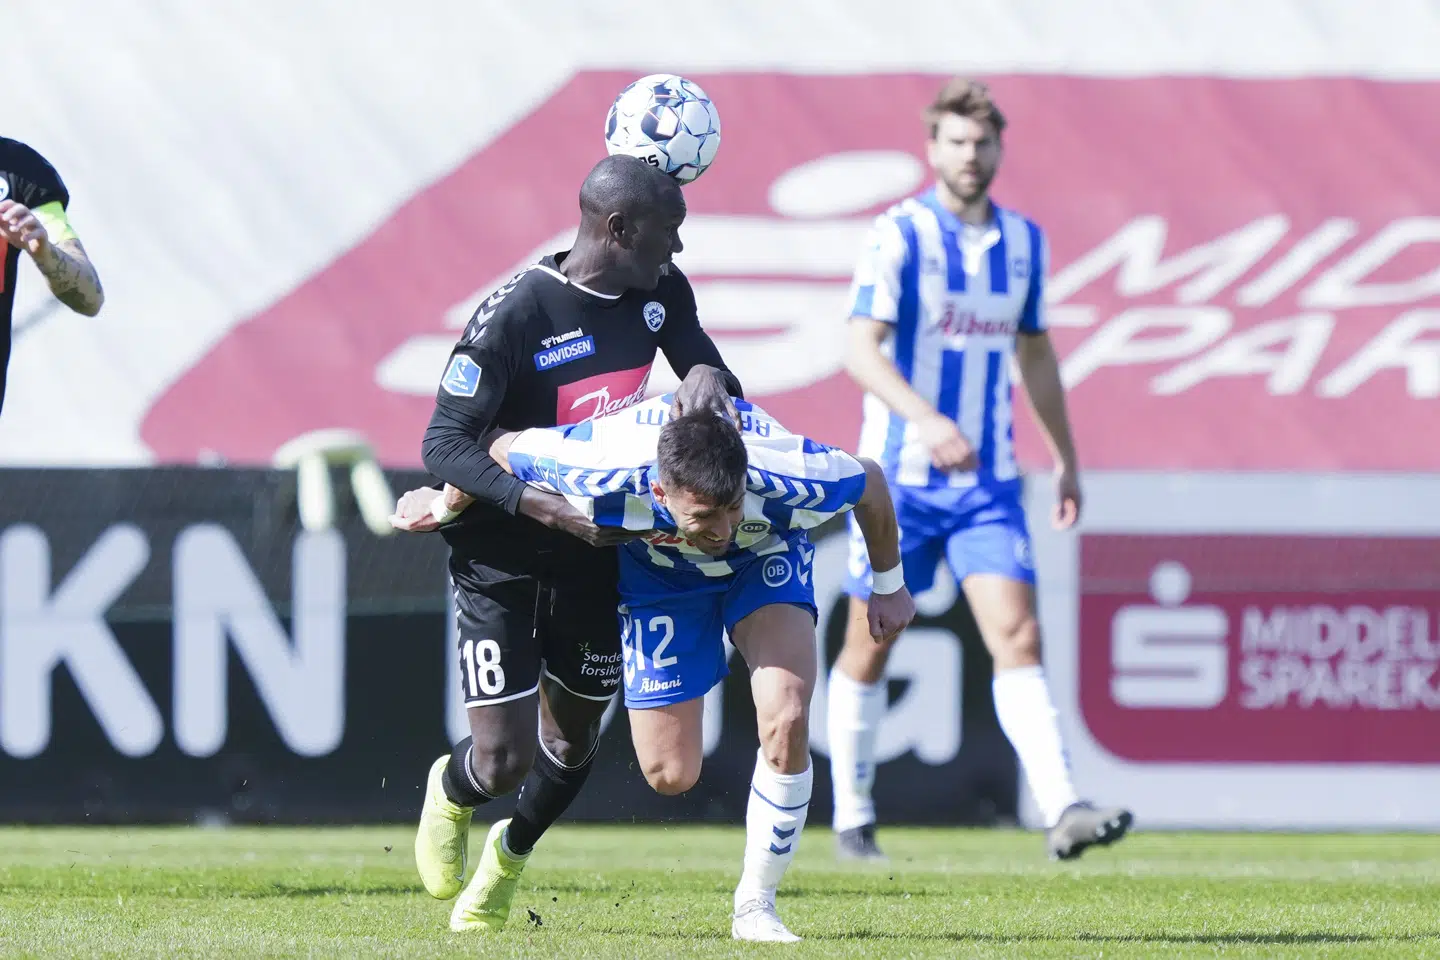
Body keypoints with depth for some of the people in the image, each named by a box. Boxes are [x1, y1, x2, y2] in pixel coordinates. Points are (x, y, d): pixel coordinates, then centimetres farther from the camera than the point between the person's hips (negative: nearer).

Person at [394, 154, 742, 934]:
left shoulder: (660, 292, -4)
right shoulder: (514, 313, -23)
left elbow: (720, 383, 7)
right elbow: (444, 443, -25)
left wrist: (706, 376, -19)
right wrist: (552, 510, -36)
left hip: (596, 555, 6)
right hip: (502, 558, -6)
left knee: (573, 737, 17)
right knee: (504, 762, -8)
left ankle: (507, 860, 46)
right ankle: (450, 791, 30)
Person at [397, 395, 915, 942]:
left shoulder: (790, 479, -40)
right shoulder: (600, 474, -41)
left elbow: (870, 483, -16)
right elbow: (504, 450, -19)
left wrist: (889, 585, 1)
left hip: (766, 555, 0)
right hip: (657, 565, 0)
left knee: (786, 723, -23)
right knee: (670, 774, -5)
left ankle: (755, 905, -5)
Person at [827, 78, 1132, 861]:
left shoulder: (1024, 241, 8)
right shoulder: (898, 235, -9)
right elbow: (861, 348, -19)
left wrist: (1066, 459, 21)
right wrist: (927, 420, -34)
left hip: (988, 479, 3)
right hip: (899, 474, -3)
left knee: (1017, 636, -11)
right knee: (870, 648, 6)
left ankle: (1062, 811, -23)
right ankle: (852, 819, 21)